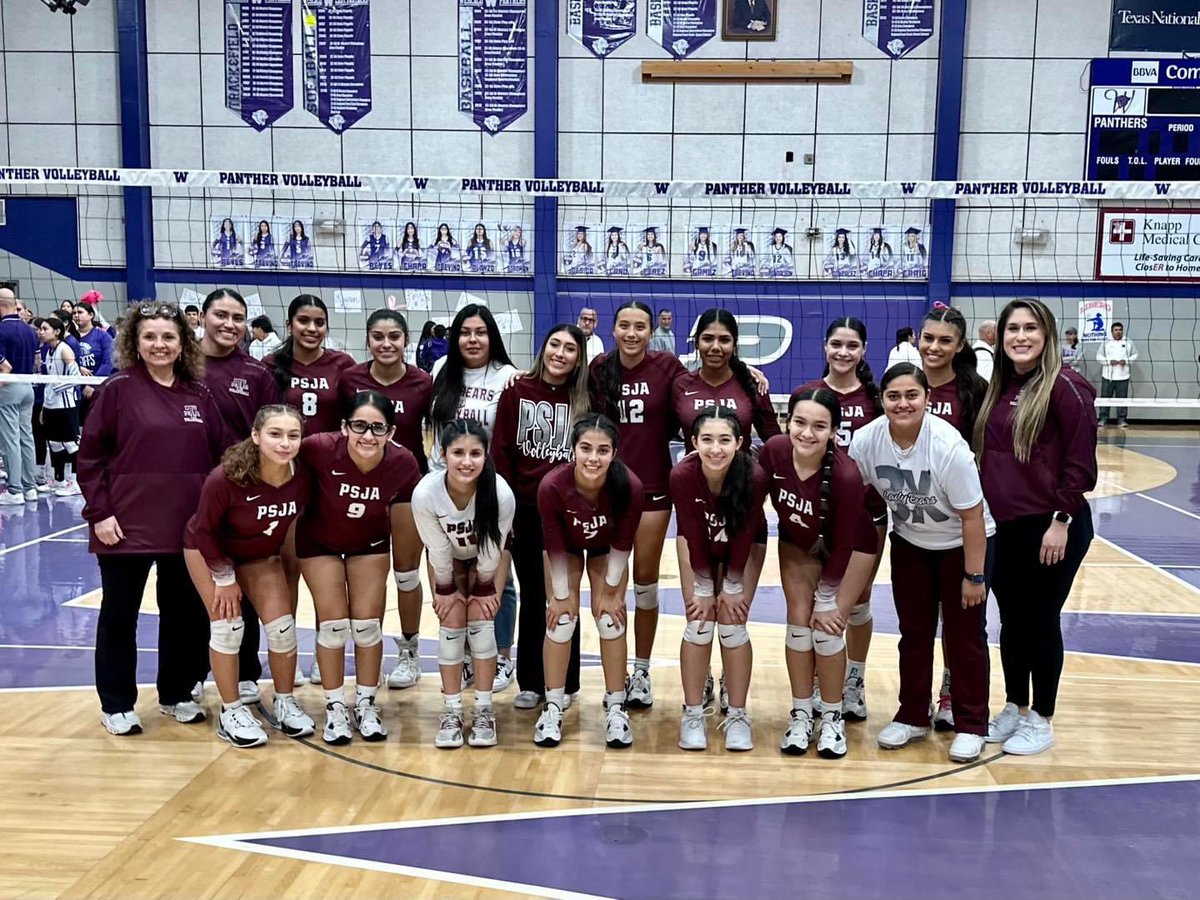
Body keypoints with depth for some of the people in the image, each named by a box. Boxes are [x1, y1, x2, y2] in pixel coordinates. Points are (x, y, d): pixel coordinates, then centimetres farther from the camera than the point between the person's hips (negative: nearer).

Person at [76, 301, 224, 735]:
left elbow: (218, 456, 8)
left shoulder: (200, 395, 4)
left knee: (185, 613, 13)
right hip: (126, 526, -3)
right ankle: (117, 704, 24)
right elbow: (90, 456, -4)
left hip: (187, 527, 4)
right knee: (119, 615, 9)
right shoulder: (117, 389, -5)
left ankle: (177, 694, 31)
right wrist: (99, 513, -10)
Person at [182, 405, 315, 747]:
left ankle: (285, 704, 19)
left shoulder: (303, 477, -27)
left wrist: (276, 555, 3)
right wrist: (224, 578, -14)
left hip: (261, 556, 4)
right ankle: (231, 712, 10)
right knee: (228, 626, -7)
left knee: (282, 627, -1)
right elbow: (204, 531, -20)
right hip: (209, 550, -3)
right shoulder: (225, 479, -36)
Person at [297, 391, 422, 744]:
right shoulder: (320, 448, -36)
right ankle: (335, 708, 19)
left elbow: (417, 506, -10)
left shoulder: (402, 463, -29)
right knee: (333, 622, -1)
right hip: (319, 542, -1)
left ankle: (365, 705, 24)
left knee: (367, 623, 3)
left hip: (369, 543, 1)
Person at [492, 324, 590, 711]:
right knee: (532, 595, 10)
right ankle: (530, 682, 23)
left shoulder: (585, 400, -1)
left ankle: (562, 683, 22)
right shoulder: (517, 392, 0)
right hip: (523, 510, 1)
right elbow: (500, 452, 0)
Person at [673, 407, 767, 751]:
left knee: (732, 625, -4)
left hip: (742, 551, 0)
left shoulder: (754, 477, -35)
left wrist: (731, 588, -13)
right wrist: (702, 590, -15)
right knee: (698, 624, -5)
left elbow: (744, 538, -22)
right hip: (700, 549, 1)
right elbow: (692, 537, -23)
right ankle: (692, 713, 10)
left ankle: (737, 715, 11)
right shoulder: (682, 476, -34)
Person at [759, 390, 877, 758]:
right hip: (798, 543, 3)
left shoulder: (845, 475, -38)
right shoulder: (773, 451, -29)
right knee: (799, 621, 1)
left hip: (849, 548, -3)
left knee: (827, 626, -7)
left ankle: (832, 717, 15)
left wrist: (827, 602, -15)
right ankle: (801, 713, 17)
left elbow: (844, 545, -25)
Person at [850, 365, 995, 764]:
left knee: (963, 635, 1)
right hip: (910, 544, 4)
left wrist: (974, 576, -18)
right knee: (914, 632, 11)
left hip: (962, 544, -4)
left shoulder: (948, 446, -31)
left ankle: (970, 726, 16)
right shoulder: (867, 440, -19)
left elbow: (973, 517, -23)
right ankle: (913, 717, 25)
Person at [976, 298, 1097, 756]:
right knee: (1011, 622, 16)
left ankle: (1040, 720, 22)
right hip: (1003, 526, 7)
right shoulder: (999, 387, 10)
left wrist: (1061, 520, -16)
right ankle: (1014, 709, 31)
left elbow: (1080, 463, -14)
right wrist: (984, 513, 13)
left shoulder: (1065, 386, -11)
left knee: (1040, 622, 6)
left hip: (1049, 527, -6)